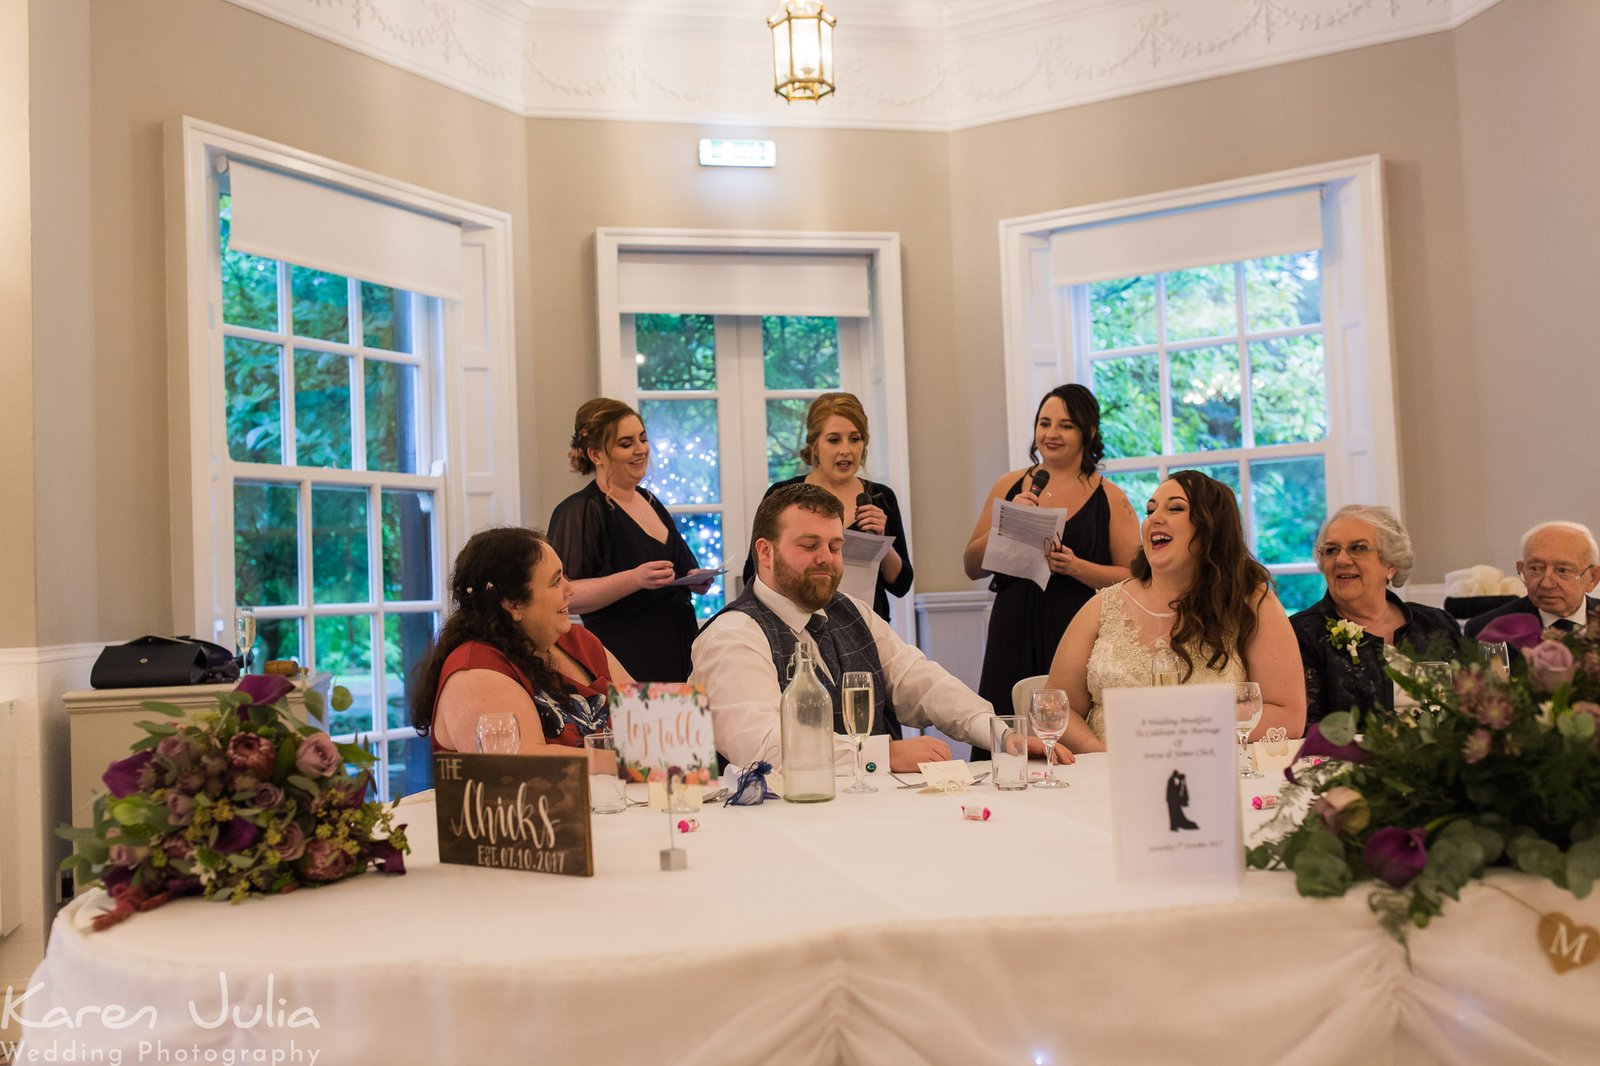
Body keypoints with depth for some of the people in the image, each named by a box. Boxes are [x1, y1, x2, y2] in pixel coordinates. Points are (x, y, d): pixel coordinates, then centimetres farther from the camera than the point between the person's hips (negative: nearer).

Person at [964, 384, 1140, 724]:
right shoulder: (1009, 487, 10)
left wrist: (1076, 567, -15)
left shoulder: (1110, 498, 3)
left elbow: (1134, 578, -1)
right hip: (1013, 636, 2)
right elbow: (971, 567, 9)